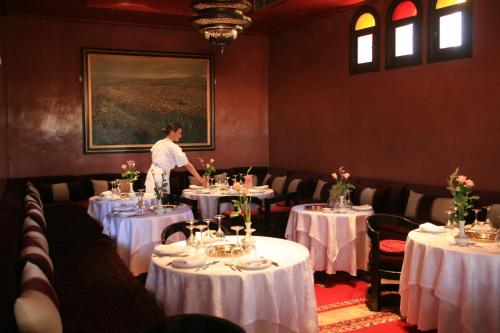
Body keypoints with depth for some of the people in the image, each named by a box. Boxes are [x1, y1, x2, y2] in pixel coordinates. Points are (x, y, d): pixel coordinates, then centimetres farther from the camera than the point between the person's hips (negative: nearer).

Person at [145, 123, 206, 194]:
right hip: (161, 177, -8)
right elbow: (187, 165, -12)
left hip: (152, 173, 8)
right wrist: (200, 178, -11)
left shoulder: (158, 143, 10)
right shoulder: (173, 147, -10)